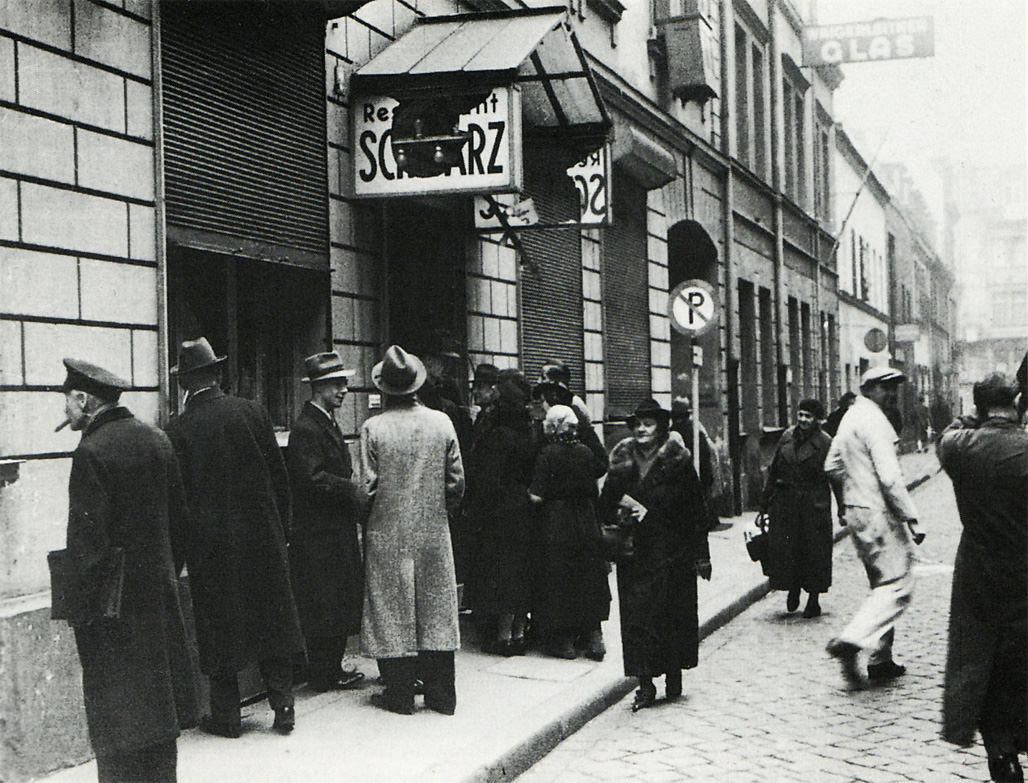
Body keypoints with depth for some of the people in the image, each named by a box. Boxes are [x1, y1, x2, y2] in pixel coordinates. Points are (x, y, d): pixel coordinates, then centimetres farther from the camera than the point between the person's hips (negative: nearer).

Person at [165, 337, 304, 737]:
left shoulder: (178, 429, -9)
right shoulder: (252, 411, -4)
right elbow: (279, 475, 0)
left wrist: (178, 552, 4)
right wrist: (281, 528, 10)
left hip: (210, 543, -2)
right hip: (263, 536, 2)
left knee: (220, 626, 7)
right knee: (273, 618, 11)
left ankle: (226, 715, 13)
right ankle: (282, 707, 15)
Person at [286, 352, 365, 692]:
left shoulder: (328, 423, 16)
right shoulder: (305, 428, -15)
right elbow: (314, 479, -23)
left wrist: (357, 489, 5)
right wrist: (356, 490, -20)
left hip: (337, 530, 10)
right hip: (318, 534, -10)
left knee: (341, 600, 13)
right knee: (323, 604, -3)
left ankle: (332, 668, 21)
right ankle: (324, 675, 5)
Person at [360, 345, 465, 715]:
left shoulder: (373, 428, -11)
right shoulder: (441, 422, -3)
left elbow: (368, 485, -10)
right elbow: (456, 480, 0)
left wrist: (367, 515, 8)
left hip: (388, 535, -3)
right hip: (434, 532, 3)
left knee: (392, 610, 6)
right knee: (436, 609, 10)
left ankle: (400, 694, 10)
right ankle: (441, 693, 15)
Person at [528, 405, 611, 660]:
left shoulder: (547, 455, -13)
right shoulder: (585, 452, 0)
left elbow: (537, 496, -16)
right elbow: (601, 469, 22)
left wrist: (529, 492, 6)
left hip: (556, 527, -4)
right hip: (586, 526, 4)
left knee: (557, 581, 5)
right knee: (588, 579, 11)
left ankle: (563, 641, 8)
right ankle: (593, 637, 11)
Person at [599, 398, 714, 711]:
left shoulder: (678, 462, -3)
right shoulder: (622, 462, 7)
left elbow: (695, 509, -2)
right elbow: (606, 503, 12)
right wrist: (623, 513, -10)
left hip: (672, 552, -2)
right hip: (634, 552, 3)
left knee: (673, 612, 2)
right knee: (636, 614, -2)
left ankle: (674, 676, 17)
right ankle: (645, 684, 1)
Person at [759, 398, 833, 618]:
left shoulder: (825, 443, -4)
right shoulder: (787, 437, 9)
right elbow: (773, 470, 14)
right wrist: (765, 499, 12)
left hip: (813, 504, -4)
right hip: (785, 502, 4)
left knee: (813, 550, 1)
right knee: (782, 548, 0)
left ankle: (813, 601, 13)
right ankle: (793, 589, 24)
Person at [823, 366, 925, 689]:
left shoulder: (850, 417, 15)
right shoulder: (874, 421, -16)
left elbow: (832, 466, 23)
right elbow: (890, 477, -22)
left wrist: (844, 504, 33)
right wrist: (910, 517, -19)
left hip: (856, 512, 10)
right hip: (878, 514, -10)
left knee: (884, 584, 15)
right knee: (897, 585, -8)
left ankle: (881, 661, 16)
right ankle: (851, 641, -19)